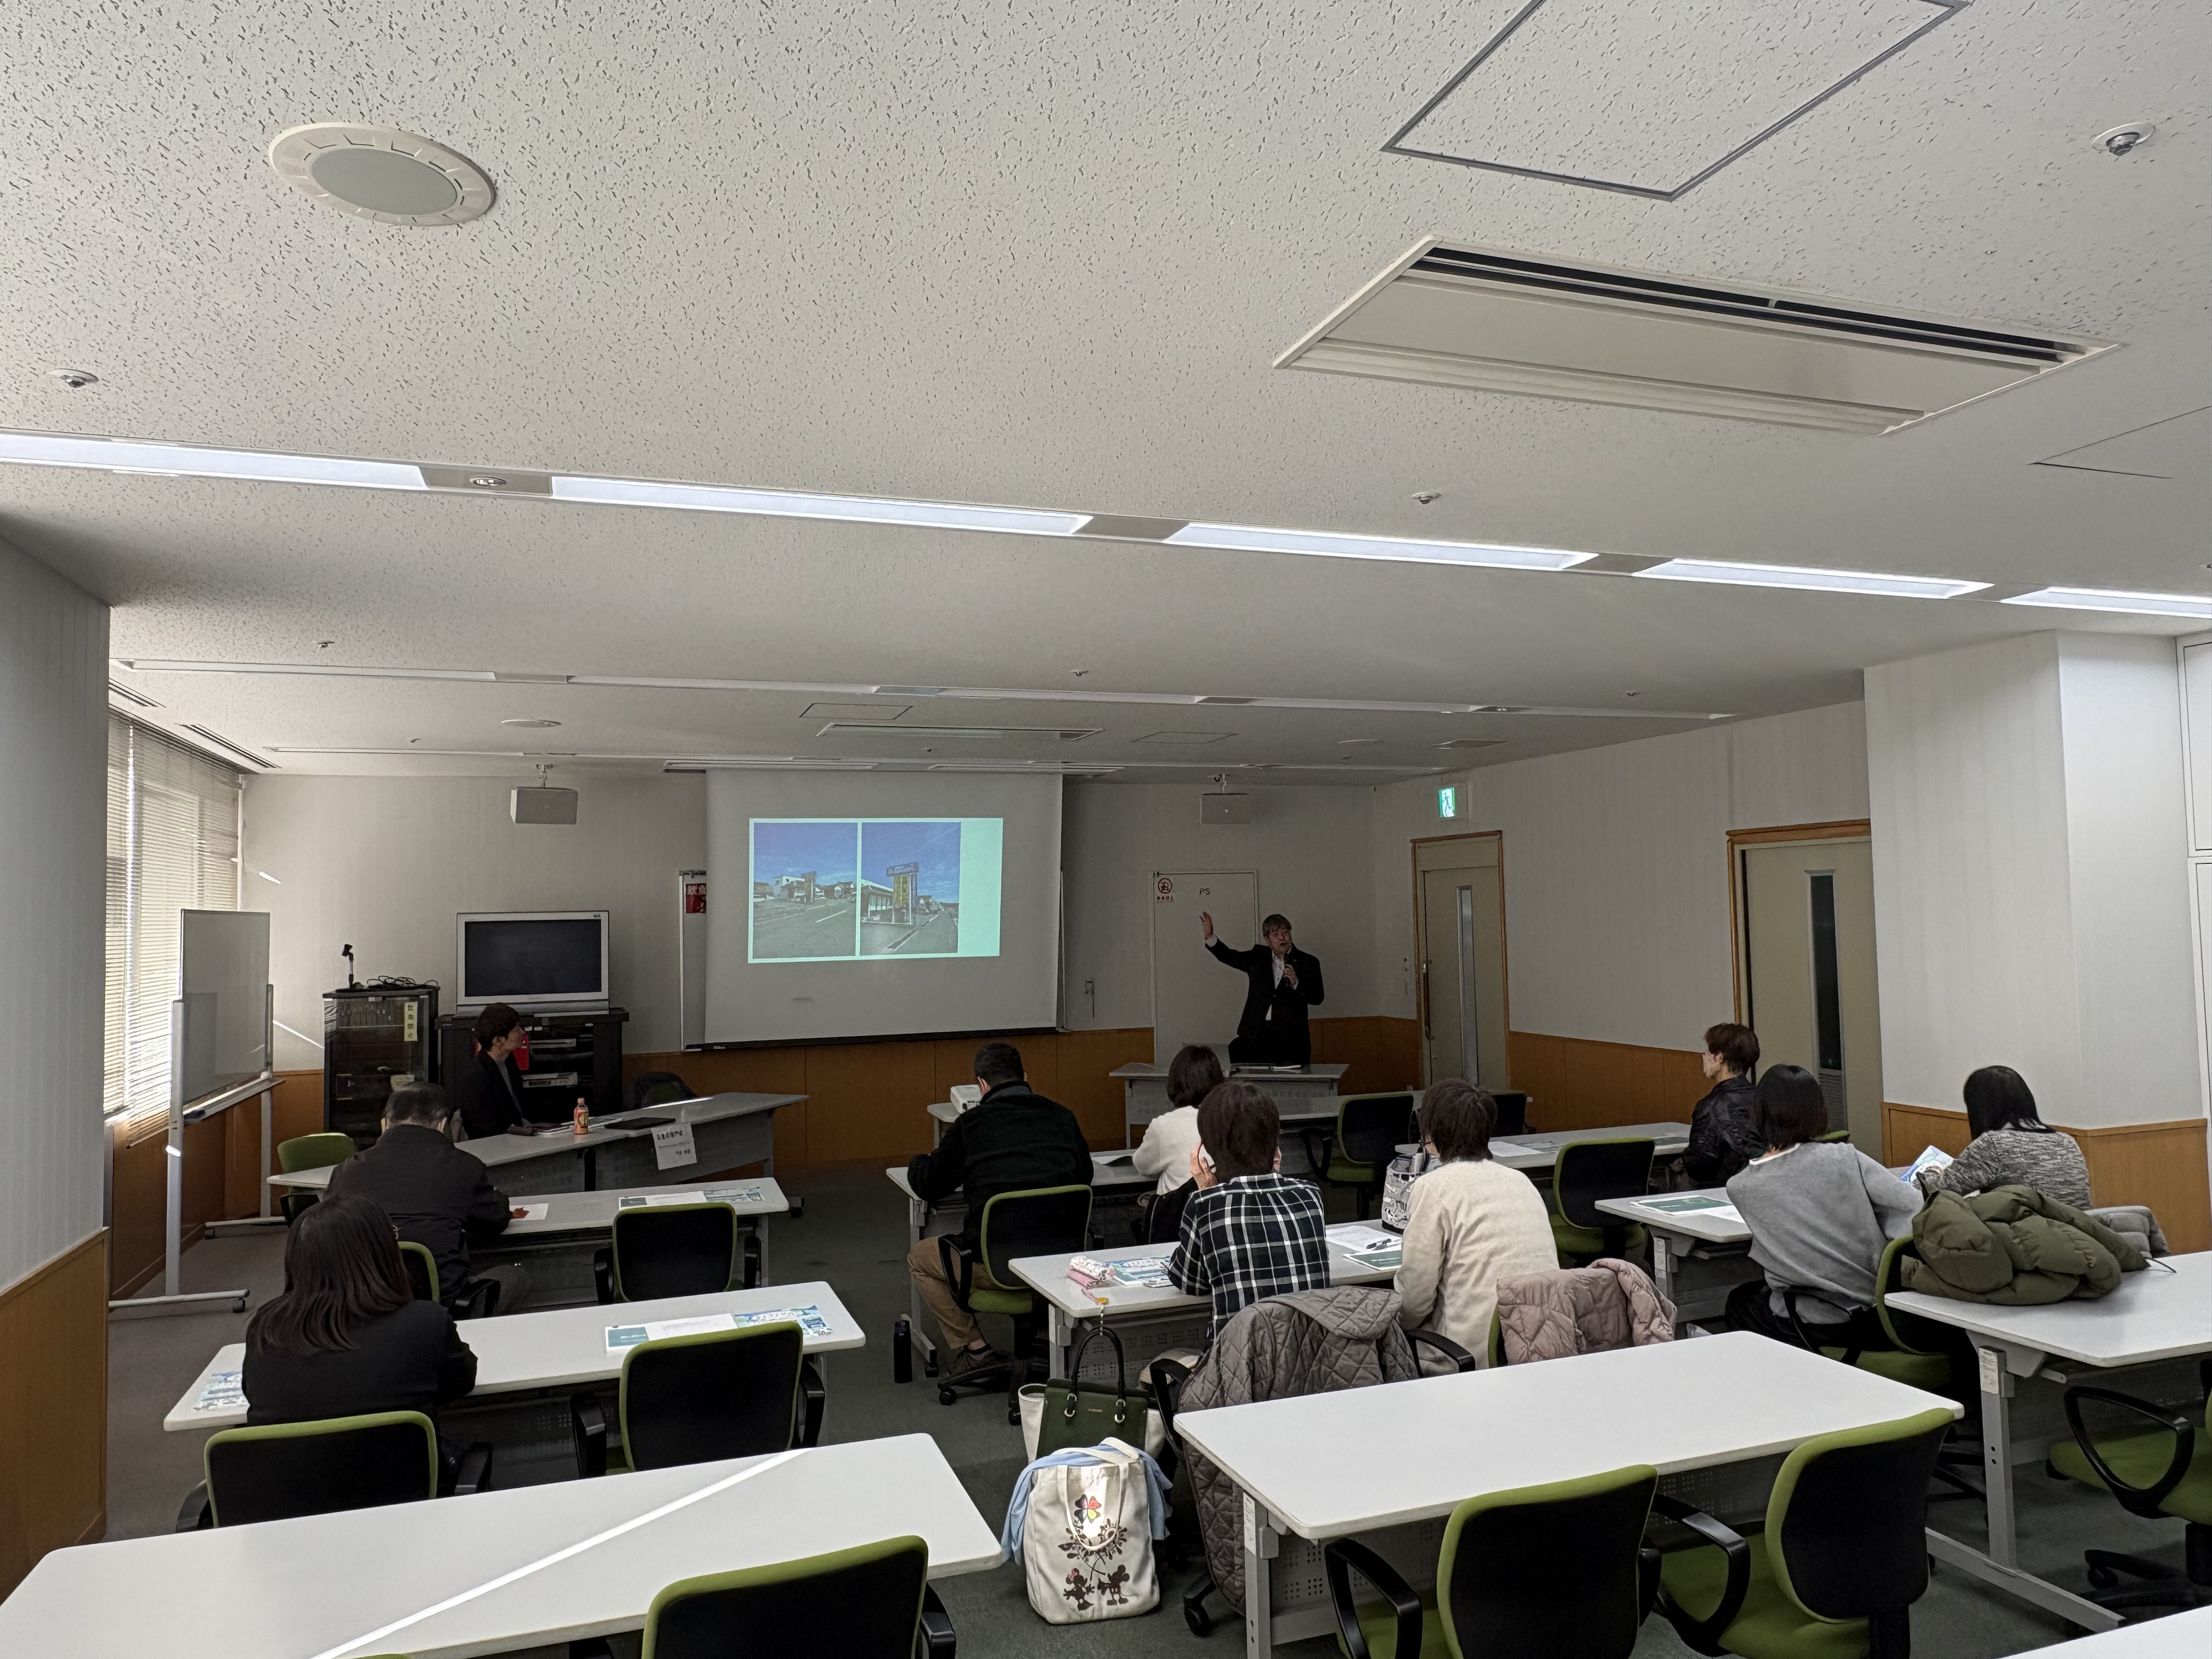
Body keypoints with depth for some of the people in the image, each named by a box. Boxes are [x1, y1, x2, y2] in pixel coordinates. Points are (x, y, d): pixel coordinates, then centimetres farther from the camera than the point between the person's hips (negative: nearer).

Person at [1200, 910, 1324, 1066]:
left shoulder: (1308, 963, 4)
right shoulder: (1258, 957, 13)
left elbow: (1317, 998, -2)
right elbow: (1229, 956, 18)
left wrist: (1296, 983, -19)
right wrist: (1210, 937, 4)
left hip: (1291, 1040, -2)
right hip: (1256, 1036, 2)